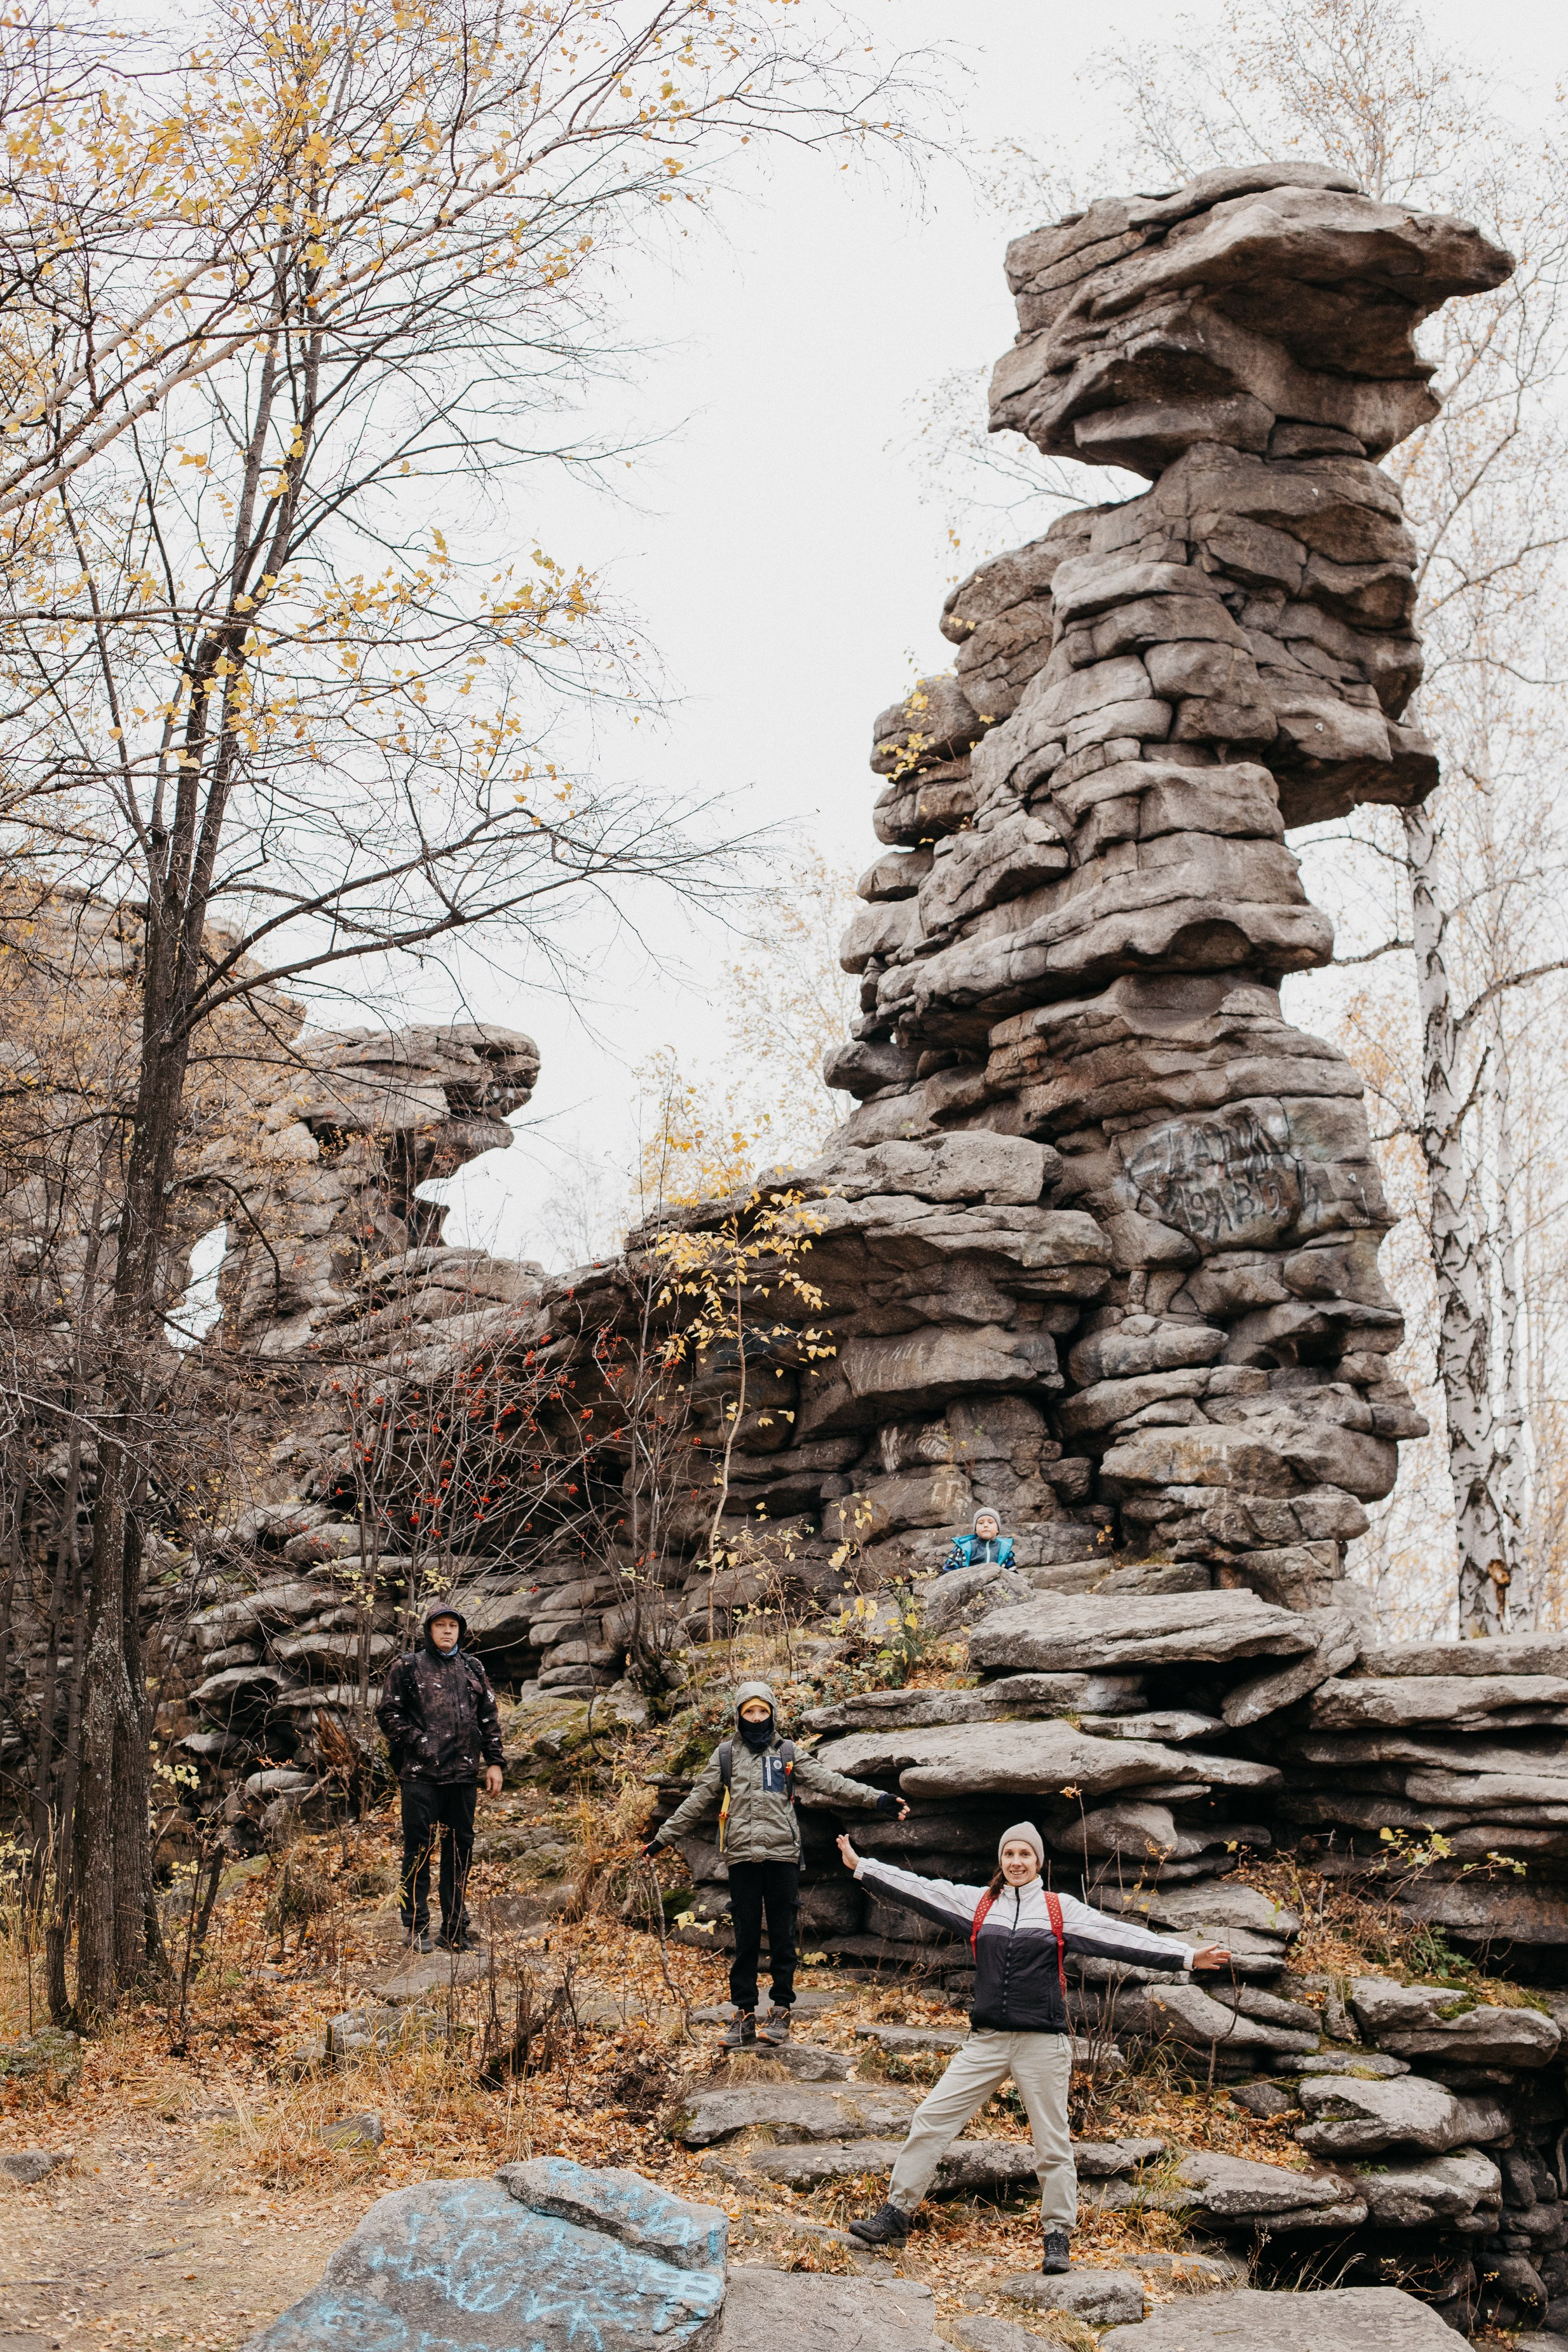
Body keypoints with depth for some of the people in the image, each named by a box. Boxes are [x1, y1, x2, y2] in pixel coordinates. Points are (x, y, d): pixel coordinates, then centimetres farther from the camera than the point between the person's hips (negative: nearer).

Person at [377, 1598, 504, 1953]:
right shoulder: (408, 1667, 4)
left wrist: (493, 1762, 10)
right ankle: (416, 1928, 5)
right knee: (418, 1850, -2)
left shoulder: (473, 1670, 16)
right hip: (421, 1775, -4)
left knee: (460, 1850, 7)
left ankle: (455, 1930, 15)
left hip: (463, 1777, 4)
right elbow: (388, 1712, 0)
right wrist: (416, 1742, -9)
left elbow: (489, 1720, 17)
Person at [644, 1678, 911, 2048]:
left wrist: (878, 1798, -6)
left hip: (782, 1854, 0)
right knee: (745, 1938, 4)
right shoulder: (725, 1755, 10)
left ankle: (781, 2011, 11)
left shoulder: (788, 1753, 8)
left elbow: (830, 1782, 3)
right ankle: (744, 2015, 9)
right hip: (742, 1856, 0)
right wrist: (663, 1837, 14)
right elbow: (698, 1802, 14)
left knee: (783, 1935, 2)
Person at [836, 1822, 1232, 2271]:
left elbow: (1121, 1937, -1)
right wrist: (860, 1865, 4)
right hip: (986, 2041, 2)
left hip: (1044, 2043, -2)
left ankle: (1056, 2237, 17)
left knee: (1053, 2144, 3)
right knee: (931, 2120, -3)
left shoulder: (1061, 1910, 3)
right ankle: (895, 2215, 6)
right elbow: (920, 1891, 7)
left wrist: (1187, 1956, -7)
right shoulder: (977, 1903, 9)